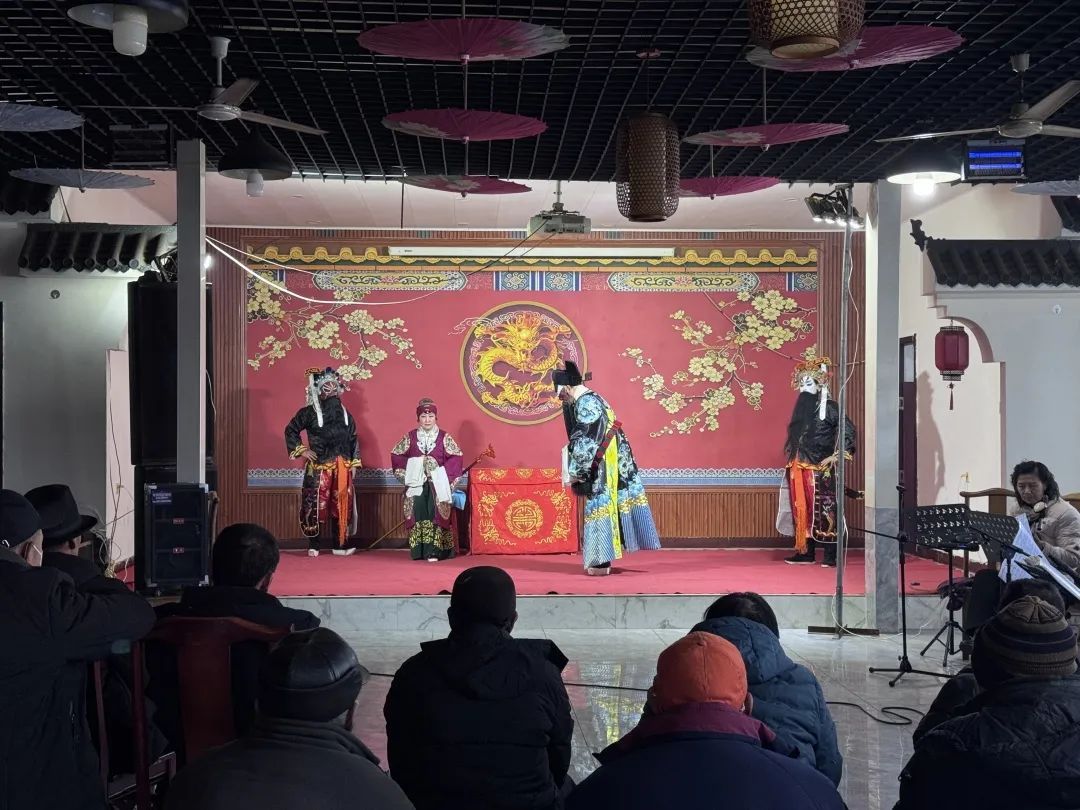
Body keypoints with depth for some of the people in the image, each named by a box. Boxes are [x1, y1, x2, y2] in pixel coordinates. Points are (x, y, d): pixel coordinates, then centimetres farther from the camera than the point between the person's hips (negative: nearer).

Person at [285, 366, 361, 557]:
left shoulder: (343, 412, 13)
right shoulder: (309, 412, -1)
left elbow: (353, 438, 15)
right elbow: (291, 430, 4)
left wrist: (353, 462, 10)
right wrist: (301, 450, -3)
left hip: (342, 468, 4)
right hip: (319, 467, -4)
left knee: (341, 504, 5)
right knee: (317, 505, -5)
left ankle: (340, 544, 12)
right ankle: (314, 545, 2)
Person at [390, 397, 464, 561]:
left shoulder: (444, 437, 4)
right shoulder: (410, 437, 8)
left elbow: (456, 457, -1)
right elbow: (396, 455, 10)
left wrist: (442, 471, -10)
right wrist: (409, 470, -3)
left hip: (437, 484, -1)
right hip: (416, 483, 1)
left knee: (435, 514, -13)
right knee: (419, 514, -8)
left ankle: (433, 551, -13)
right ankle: (419, 550, -2)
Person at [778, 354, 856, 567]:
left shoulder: (828, 407, -6)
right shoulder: (801, 407, 15)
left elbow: (849, 430, -11)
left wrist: (840, 454, -14)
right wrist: (793, 461, 15)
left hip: (821, 469, -7)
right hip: (800, 469, 7)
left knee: (823, 510, -7)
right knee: (802, 509, 7)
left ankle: (831, 556, -4)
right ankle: (805, 553, 12)